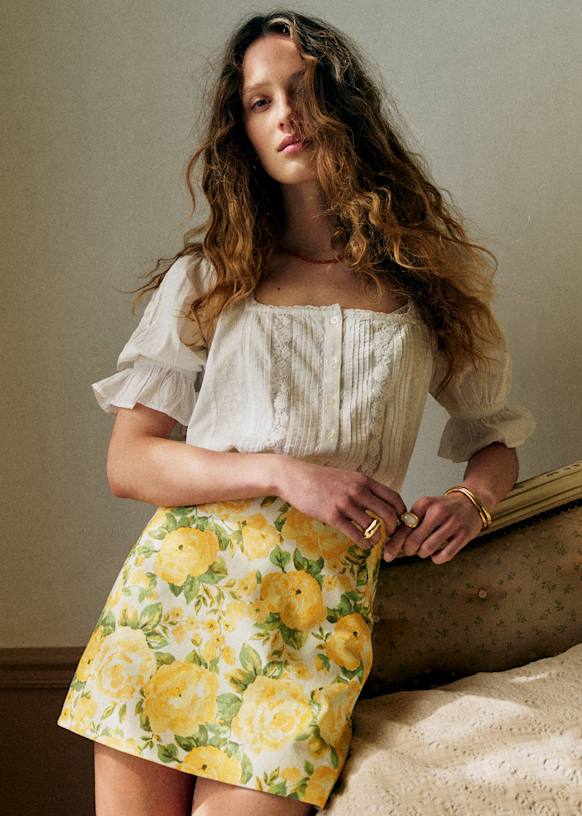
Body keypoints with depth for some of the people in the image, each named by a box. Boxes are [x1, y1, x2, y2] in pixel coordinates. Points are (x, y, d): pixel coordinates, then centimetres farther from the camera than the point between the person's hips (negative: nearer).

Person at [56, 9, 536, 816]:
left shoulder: (428, 281, 13)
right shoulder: (205, 277, 10)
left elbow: (497, 438, 21)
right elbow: (127, 462, 4)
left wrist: (471, 500, -3)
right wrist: (281, 473, -11)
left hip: (328, 600, 0)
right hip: (180, 577, 1)